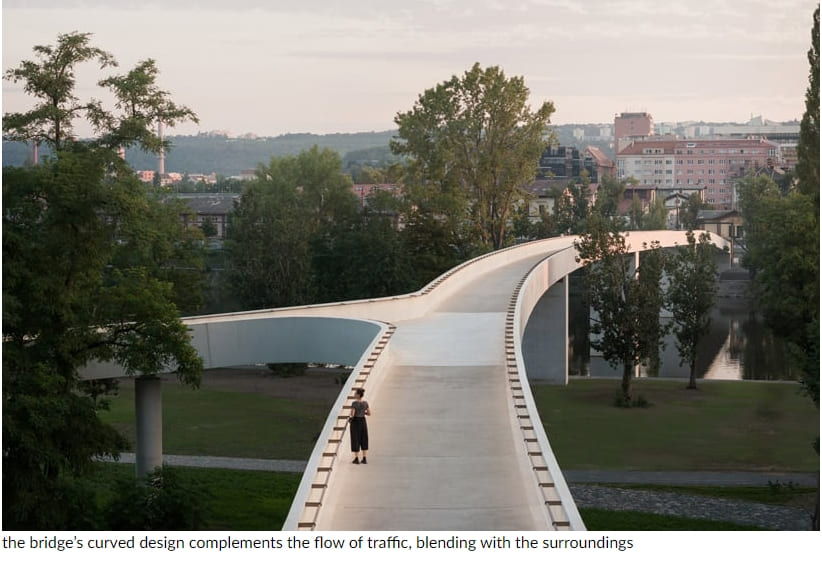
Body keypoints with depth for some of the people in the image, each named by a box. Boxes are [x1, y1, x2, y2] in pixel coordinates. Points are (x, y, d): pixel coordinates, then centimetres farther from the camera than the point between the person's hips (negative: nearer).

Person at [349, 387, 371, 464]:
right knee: (364, 440, 13)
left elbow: (352, 415, -20)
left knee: (356, 440, 5)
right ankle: (364, 459, 13)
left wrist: (349, 417, 3)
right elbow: (369, 413, 2)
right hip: (363, 421, 4)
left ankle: (356, 459, 8)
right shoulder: (365, 403, -3)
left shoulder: (354, 403, -18)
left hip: (355, 422, -4)